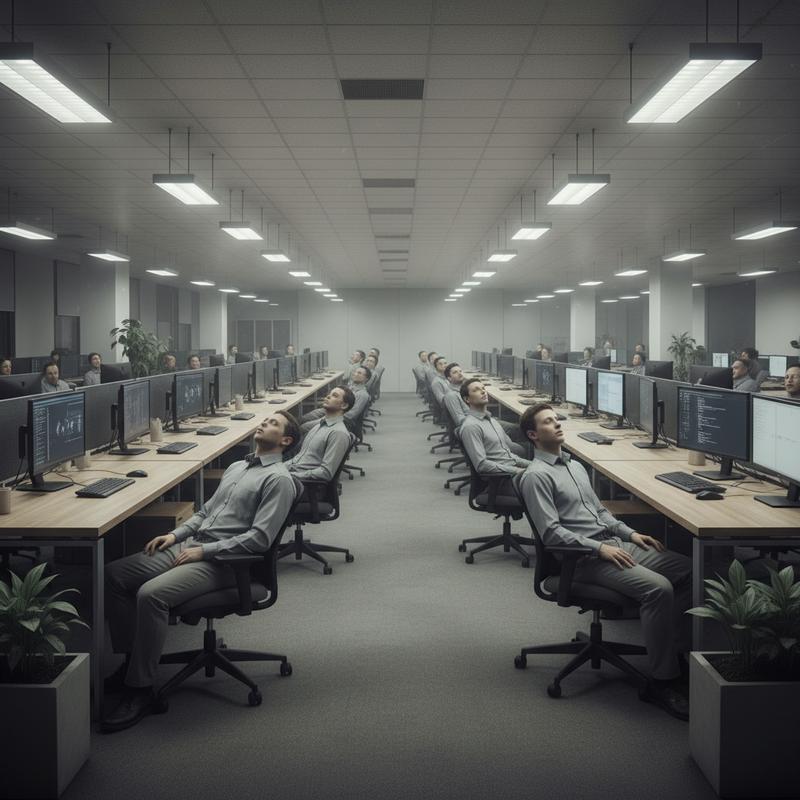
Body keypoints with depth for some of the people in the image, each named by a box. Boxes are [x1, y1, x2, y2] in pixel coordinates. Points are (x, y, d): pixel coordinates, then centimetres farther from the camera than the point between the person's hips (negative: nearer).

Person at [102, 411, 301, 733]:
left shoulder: (278, 479, -7)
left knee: (151, 594, -30)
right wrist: (175, 534, 9)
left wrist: (204, 550, -16)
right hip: (189, 546, 9)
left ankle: (140, 688, -17)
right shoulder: (237, 467, 22)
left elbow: (259, 538, -17)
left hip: (221, 562, -9)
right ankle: (132, 660, 5)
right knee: (114, 575, -4)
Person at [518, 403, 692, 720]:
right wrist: (600, 548, -21)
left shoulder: (576, 466, 22)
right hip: (585, 558, -9)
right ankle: (663, 681, -21)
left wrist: (630, 533, 11)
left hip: (615, 544, 9)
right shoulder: (536, 476, -7)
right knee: (658, 588, -29)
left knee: (689, 570, -6)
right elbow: (551, 532, -15)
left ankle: (684, 651, -2)